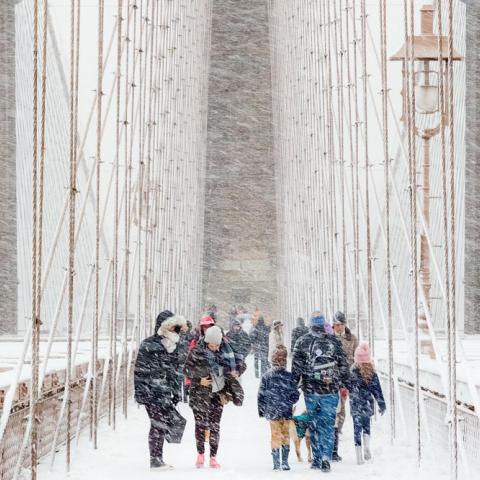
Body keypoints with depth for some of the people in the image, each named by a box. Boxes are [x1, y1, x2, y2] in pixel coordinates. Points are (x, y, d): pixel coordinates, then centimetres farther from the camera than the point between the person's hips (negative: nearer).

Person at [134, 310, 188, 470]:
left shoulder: (173, 347, 16)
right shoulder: (148, 345, -6)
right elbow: (140, 370, -8)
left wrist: (175, 392, 20)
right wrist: (141, 392, -14)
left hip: (165, 392, 7)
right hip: (152, 392, -7)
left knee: (162, 425, 6)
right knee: (158, 425, -10)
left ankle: (158, 459, 13)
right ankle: (155, 459, -6)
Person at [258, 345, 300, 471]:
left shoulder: (266, 376, -5)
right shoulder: (289, 376, -8)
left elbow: (261, 395, -1)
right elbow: (295, 395, -3)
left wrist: (261, 410, 11)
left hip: (272, 412, 0)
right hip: (286, 412, 0)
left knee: (275, 436, 7)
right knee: (286, 435, 13)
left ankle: (277, 463, 4)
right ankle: (284, 462, 13)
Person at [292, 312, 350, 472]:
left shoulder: (302, 342, -2)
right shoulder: (334, 342, -1)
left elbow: (296, 367, 0)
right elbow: (343, 365, 4)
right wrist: (345, 384, 15)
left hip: (310, 390, 1)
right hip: (330, 391, -1)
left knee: (314, 424, 12)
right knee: (328, 424, 2)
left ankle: (317, 459, 14)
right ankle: (326, 457, -12)